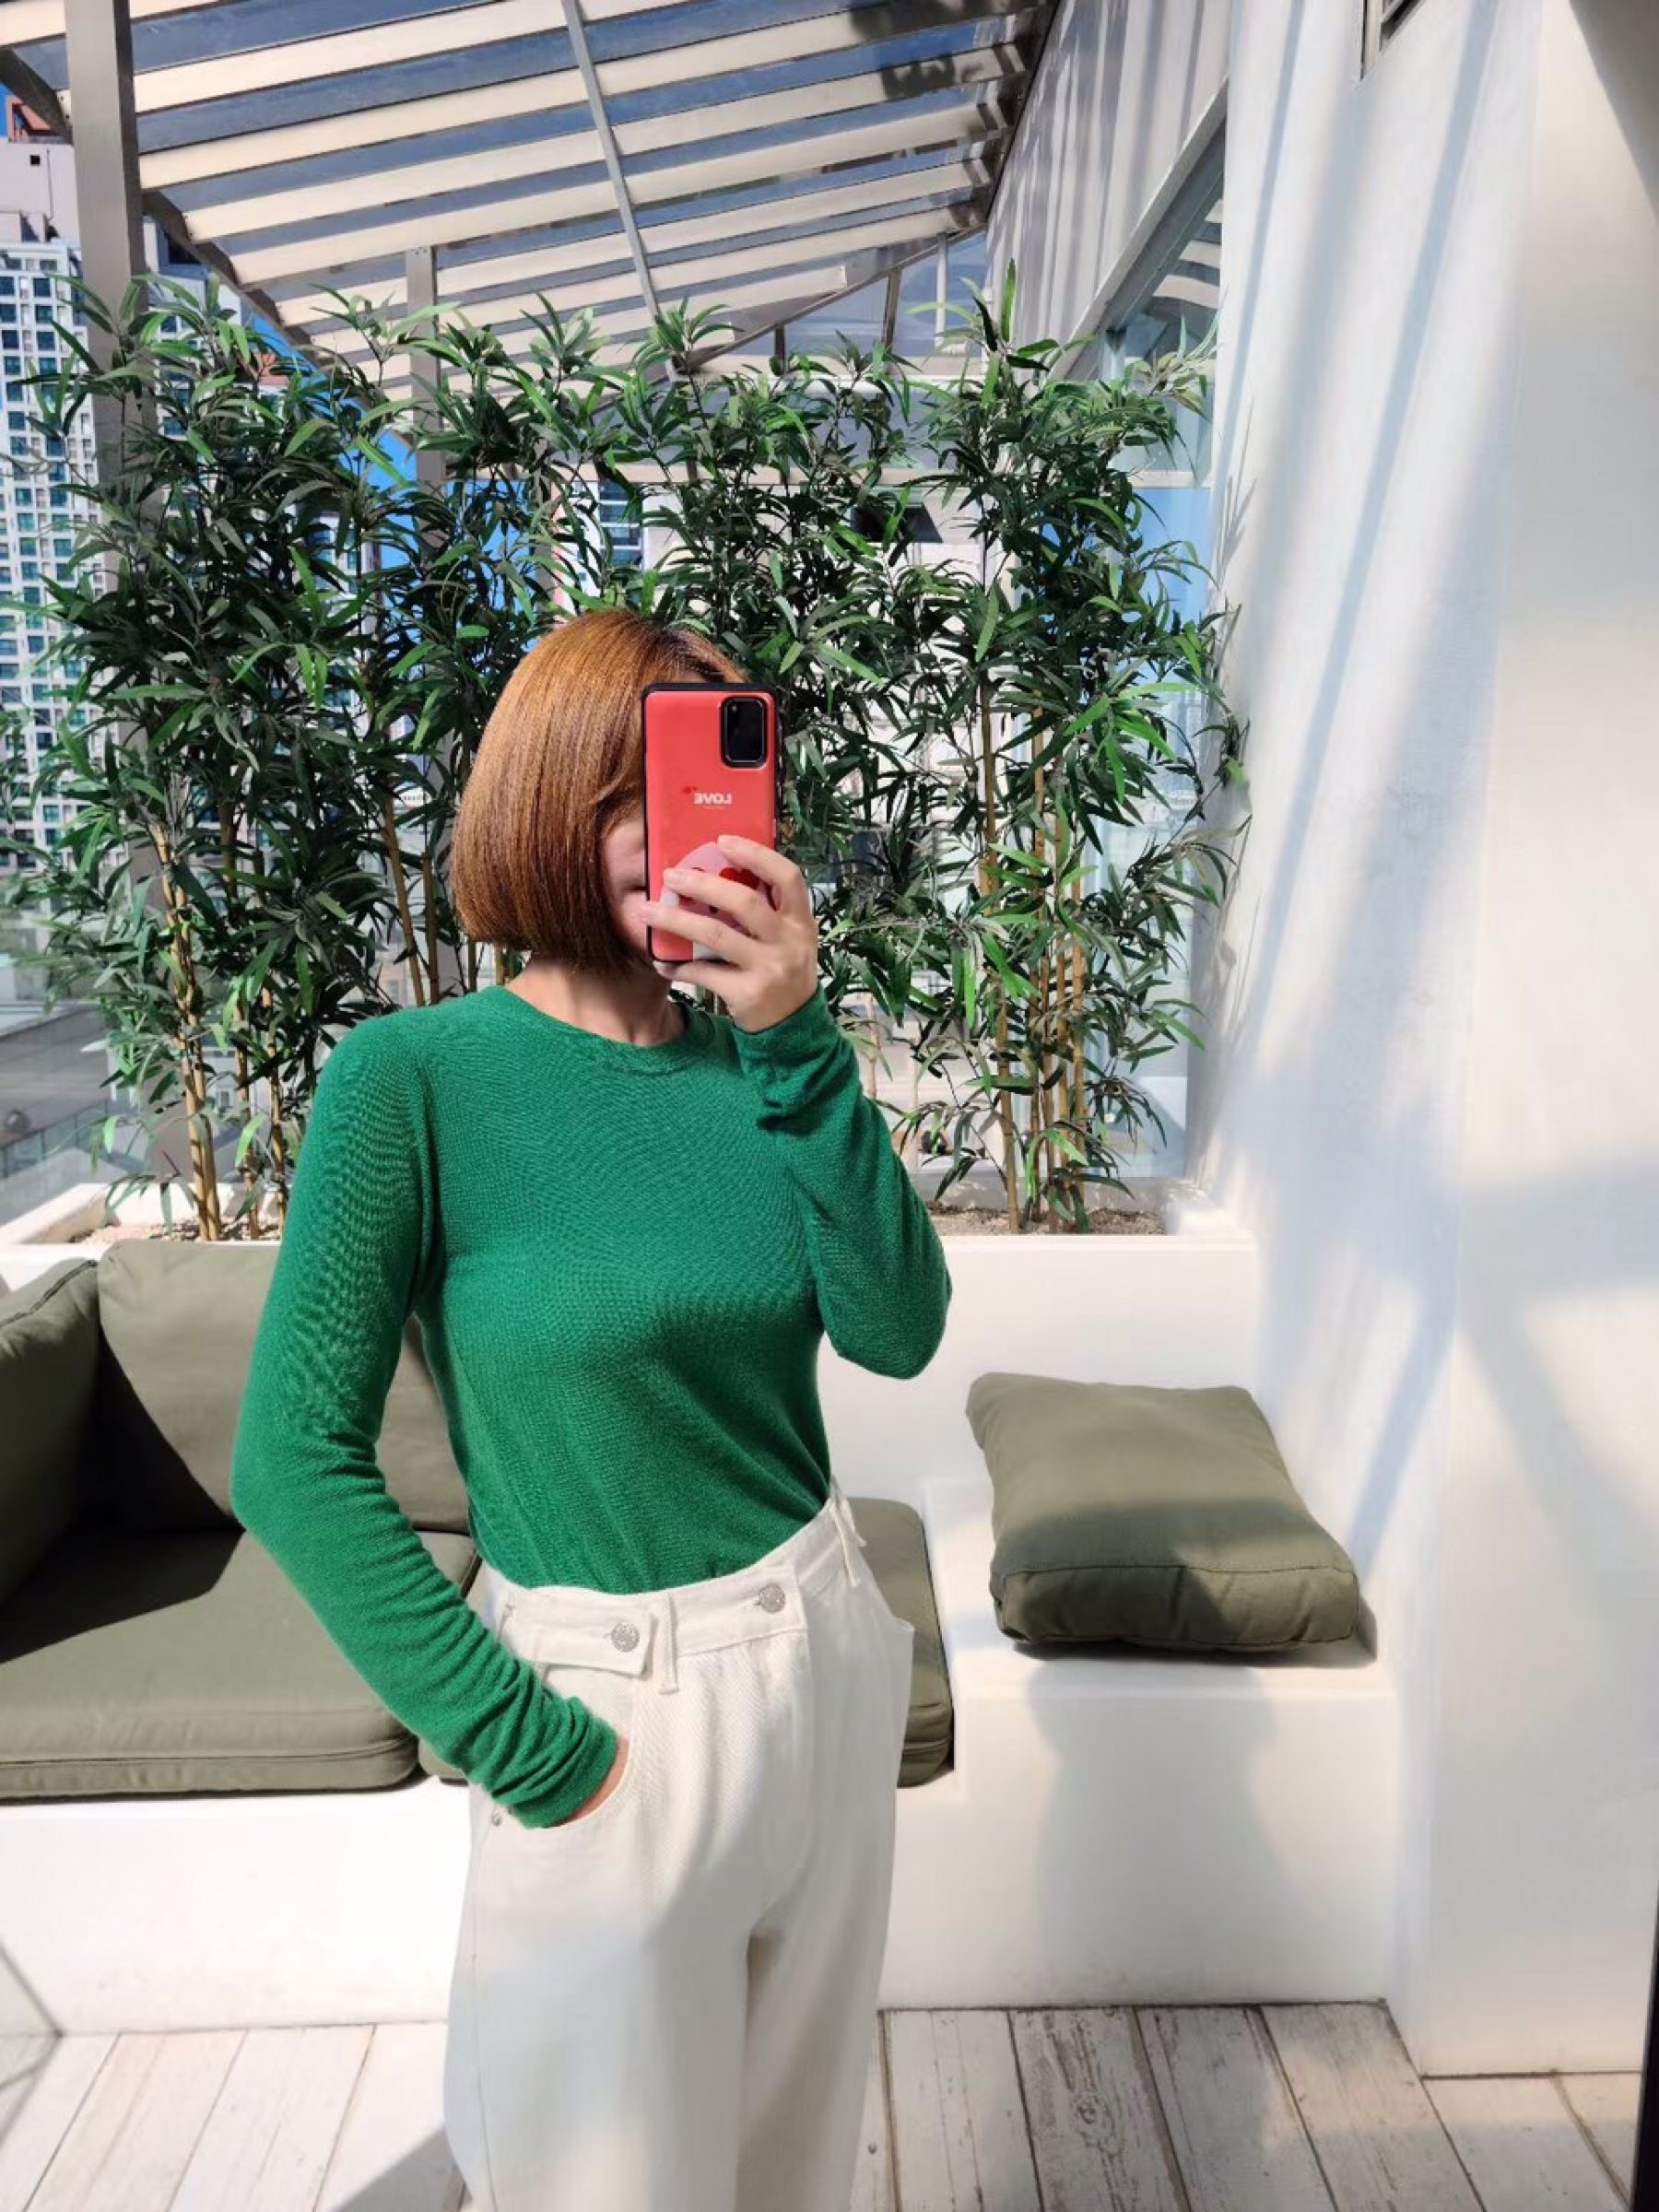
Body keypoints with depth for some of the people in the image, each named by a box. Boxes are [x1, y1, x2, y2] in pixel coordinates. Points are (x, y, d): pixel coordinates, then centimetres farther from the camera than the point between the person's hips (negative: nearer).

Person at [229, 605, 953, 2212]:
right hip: (615, 1708, -4)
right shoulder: (417, 1076, -16)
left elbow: (898, 1332, -13)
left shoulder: (754, 1057, -2)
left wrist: (796, 1042, -23)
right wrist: (521, 1745, -15)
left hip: (825, 1652, 5)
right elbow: (295, 1462, -15)